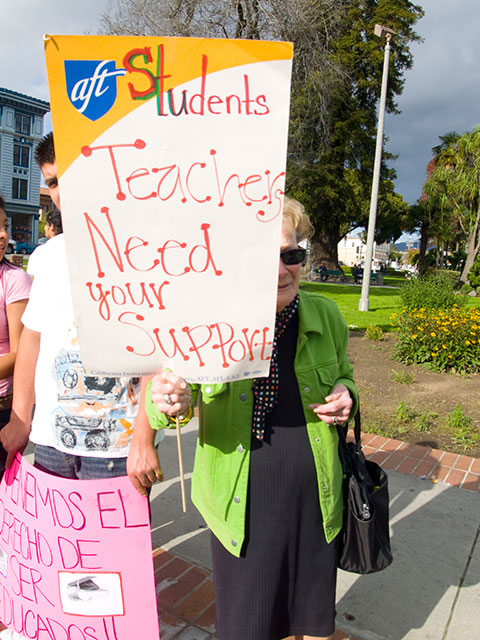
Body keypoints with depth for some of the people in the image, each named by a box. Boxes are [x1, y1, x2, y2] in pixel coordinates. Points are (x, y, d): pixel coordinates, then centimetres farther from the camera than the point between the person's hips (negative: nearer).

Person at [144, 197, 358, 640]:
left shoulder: (326, 315, -5)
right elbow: (178, 392, -10)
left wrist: (346, 396, -11)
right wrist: (168, 401, -33)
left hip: (314, 500, 3)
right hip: (240, 502, -2)